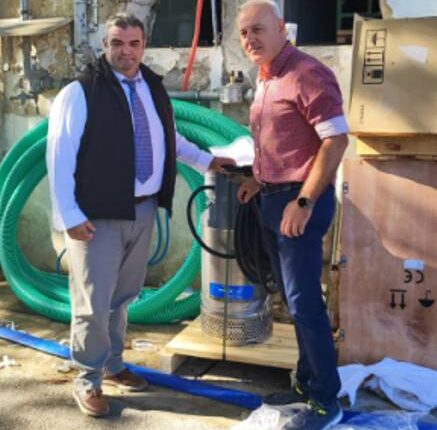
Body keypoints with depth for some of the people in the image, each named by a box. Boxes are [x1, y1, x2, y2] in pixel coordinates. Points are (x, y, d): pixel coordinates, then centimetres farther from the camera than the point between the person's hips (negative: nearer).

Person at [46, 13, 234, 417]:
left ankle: (112, 365, 34)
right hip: (98, 215, -6)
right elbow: (59, 157, -13)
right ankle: (88, 381, 18)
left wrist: (205, 160, 21)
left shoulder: (154, 88, 10)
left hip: (142, 210, 6)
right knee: (94, 303, 0)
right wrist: (70, 214, -17)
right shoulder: (80, 93, -10)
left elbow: (169, 137, 26)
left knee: (123, 297, 17)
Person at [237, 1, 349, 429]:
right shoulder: (265, 80, 13)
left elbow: (336, 140, -20)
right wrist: (258, 180, 13)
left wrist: (304, 201, -22)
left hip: (299, 201, -9)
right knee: (293, 298, 15)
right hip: (272, 199, 9)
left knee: (304, 301, -3)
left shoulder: (307, 73, -14)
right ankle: (306, 382, 29)